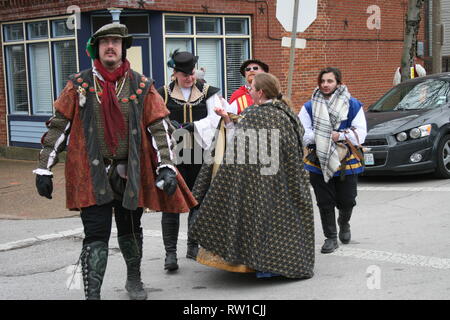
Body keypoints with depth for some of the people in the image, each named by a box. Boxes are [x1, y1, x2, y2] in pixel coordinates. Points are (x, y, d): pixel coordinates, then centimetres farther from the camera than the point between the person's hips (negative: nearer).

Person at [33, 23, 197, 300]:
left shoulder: (142, 86, 2)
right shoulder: (79, 85, 1)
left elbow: (160, 128, 0)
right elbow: (58, 127, 3)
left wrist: (166, 167, -11)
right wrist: (44, 169, 0)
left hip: (131, 174, 2)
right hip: (92, 174, -2)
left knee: (130, 230, 17)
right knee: (96, 236, -7)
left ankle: (134, 279, 41)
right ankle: (92, 295, 0)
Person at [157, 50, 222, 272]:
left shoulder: (207, 92, 8)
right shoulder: (164, 94, 5)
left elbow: (216, 118, -4)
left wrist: (193, 126, -15)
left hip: (199, 155, 2)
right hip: (174, 156, -2)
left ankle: (193, 247, 24)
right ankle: (170, 252, -2)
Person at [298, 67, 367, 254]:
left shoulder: (353, 105, 1)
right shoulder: (309, 107, 3)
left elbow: (360, 133, -6)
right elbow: (301, 133, -5)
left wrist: (340, 136, -20)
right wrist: (320, 137, -18)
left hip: (346, 162, 0)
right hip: (319, 161, 1)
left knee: (347, 201, 8)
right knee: (325, 202, 4)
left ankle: (344, 223, 40)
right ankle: (330, 237, 17)